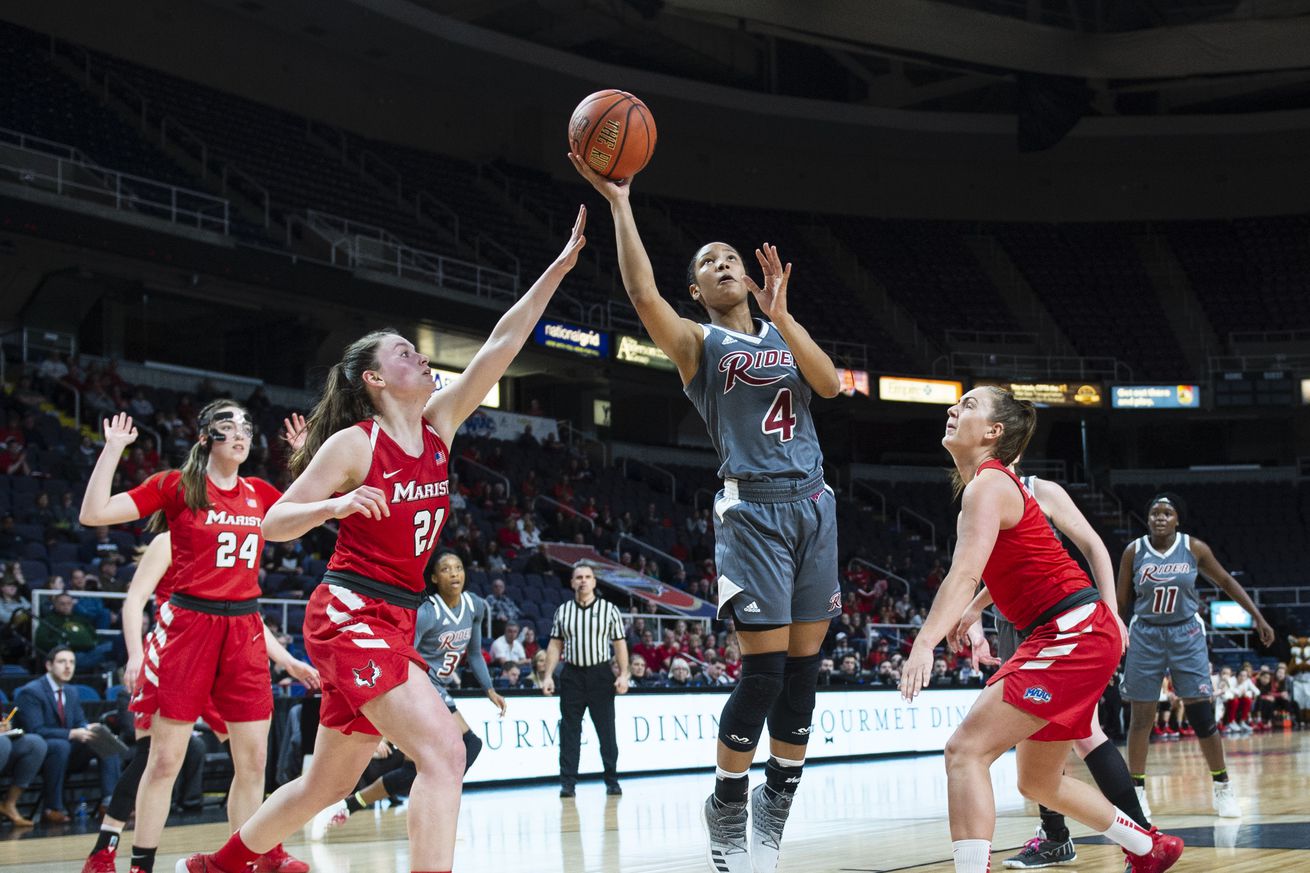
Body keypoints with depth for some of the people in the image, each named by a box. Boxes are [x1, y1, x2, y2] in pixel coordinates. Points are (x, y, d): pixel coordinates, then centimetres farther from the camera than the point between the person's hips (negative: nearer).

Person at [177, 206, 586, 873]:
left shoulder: (438, 426, 9)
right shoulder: (353, 444, -7)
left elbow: (499, 347, 3)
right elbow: (274, 524, -5)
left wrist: (558, 268, -2)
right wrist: (336, 504, -25)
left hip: (396, 622, 8)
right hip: (350, 614, -8)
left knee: (329, 782, 16)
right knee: (443, 749, -23)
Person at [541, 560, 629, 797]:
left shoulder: (609, 609, 3)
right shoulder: (562, 611, 9)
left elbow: (620, 644, 2)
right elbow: (555, 645, 10)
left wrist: (623, 675, -7)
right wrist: (548, 676, 2)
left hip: (601, 674, -1)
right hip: (571, 675, 2)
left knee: (606, 730, 3)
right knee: (569, 731, 0)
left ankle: (612, 781, 11)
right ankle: (568, 782, 2)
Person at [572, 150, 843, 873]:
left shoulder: (785, 335, 20)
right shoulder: (698, 342, 5)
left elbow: (830, 384, 1)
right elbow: (643, 294, -14)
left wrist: (780, 315, -9)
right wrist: (619, 203, -17)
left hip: (813, 505, 5)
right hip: (752, 508, -5)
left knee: (803, 665, 3)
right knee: (764, 667, -11)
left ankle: (776, 803, 16)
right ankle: (727, 812, 6)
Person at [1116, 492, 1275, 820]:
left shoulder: (1194, 548, -4)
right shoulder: (1134, 552, -4)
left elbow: (1227, 582, 7)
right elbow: (1121, 602, 4)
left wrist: (1259, 618, 5)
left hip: (1186, 634, 0)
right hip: (1145, 636, 0)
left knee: (1201, 713, -5)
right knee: (1141, 716, 1)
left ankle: (1222, 788, 8)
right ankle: (1137, 790, 11)